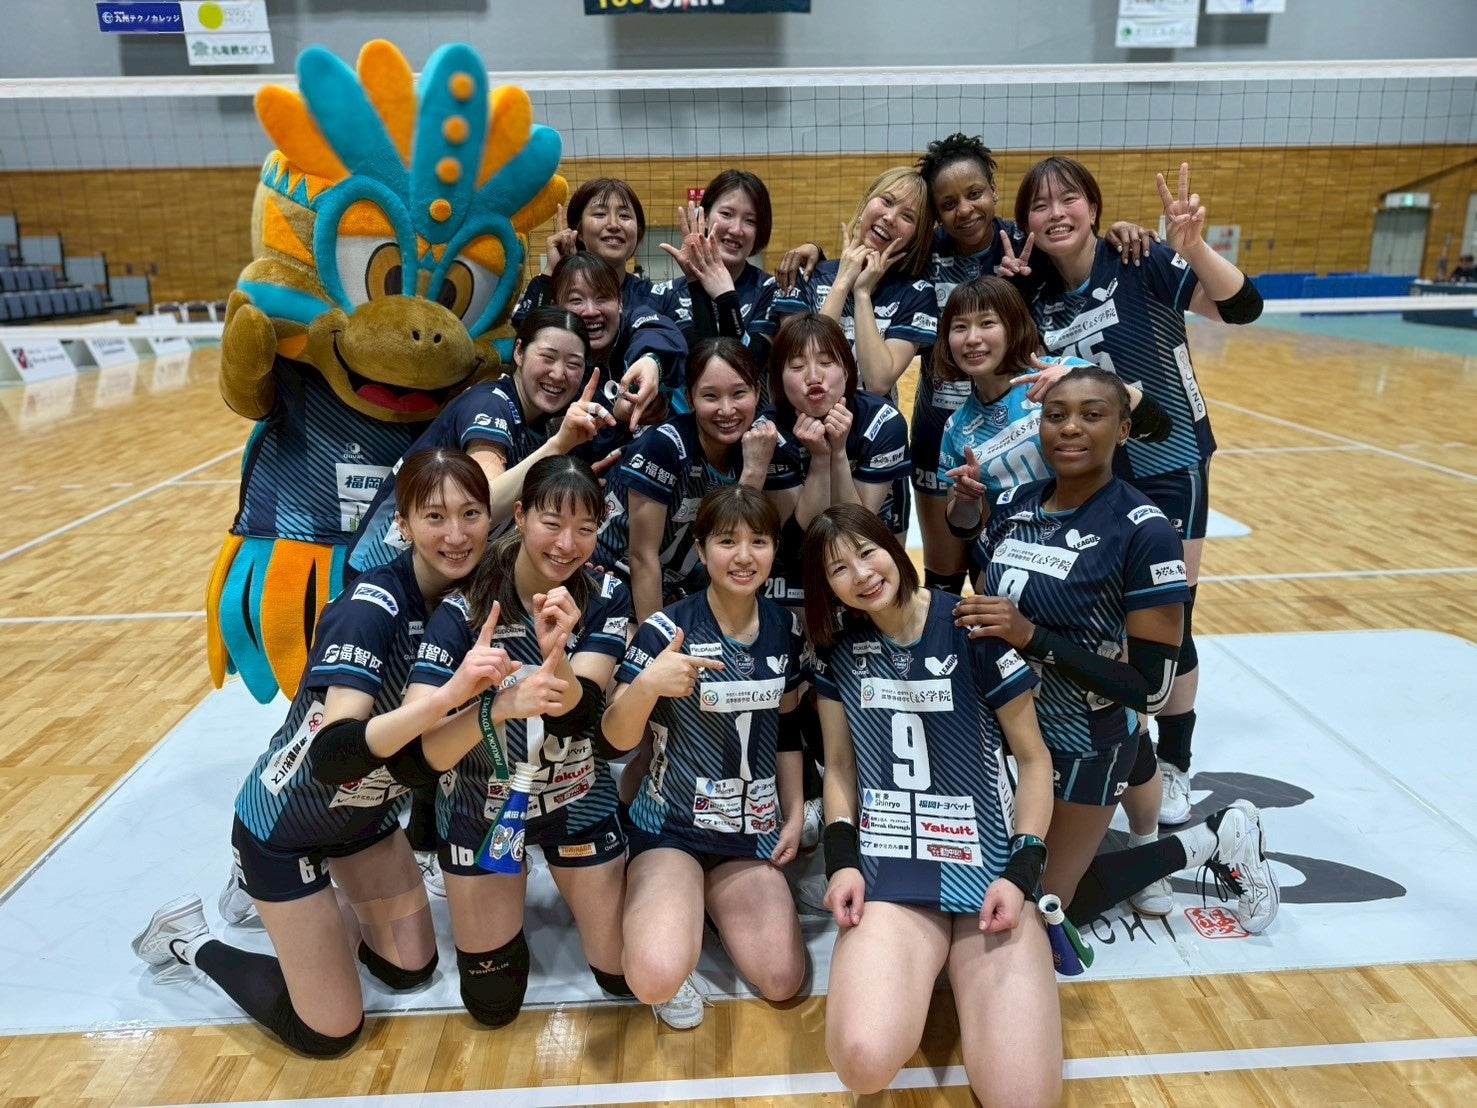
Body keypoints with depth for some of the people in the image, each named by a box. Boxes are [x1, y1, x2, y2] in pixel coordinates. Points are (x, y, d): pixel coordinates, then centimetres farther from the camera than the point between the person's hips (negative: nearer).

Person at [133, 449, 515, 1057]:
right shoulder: (371, 606, -31)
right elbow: (335, 753, -40)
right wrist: (449, 693, -53)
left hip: (367, 813, 7)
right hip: (284, 824, -6)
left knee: (411, 970, 13)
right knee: (330, 1031, 2)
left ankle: (297, 907, 33)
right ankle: (193, 941, 23)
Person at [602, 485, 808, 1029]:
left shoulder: (785, 629, -1)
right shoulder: (666, 631, -16)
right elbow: (618, 737, -19)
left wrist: (794, 813, 10)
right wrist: (647, 684, -38)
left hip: (753, 830, 5)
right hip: (671, 826, -4)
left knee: (783, 981, -5)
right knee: (658, 981, -25)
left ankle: (709, 892, 22)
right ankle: (658, 907, 11)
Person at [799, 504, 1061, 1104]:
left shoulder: (973, 628, -5)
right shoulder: (837, 648, 5)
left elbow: (1033, 758, 2)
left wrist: (1022, 872, -8)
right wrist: (842, 860, -4)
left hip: (988, 864, -1)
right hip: (888, 869, 2)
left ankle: (961, 965, 10)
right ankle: (928, 964, 7)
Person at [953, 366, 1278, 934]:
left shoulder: (1144, 532, -22)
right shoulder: (1012, 502, -5)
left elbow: (1152, 688, -22)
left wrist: (1031, 636, -29)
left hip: (1082, 746, -6)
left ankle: (1209, 842, 22)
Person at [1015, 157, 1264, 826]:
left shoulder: (1145, 265, -13)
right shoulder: (1038, 299, 1)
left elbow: (1241, 308, -26)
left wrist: (1193, 245, -41)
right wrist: (1042, 381, -15)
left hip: (1166, 469, -4)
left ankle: (1173, 767, 24)